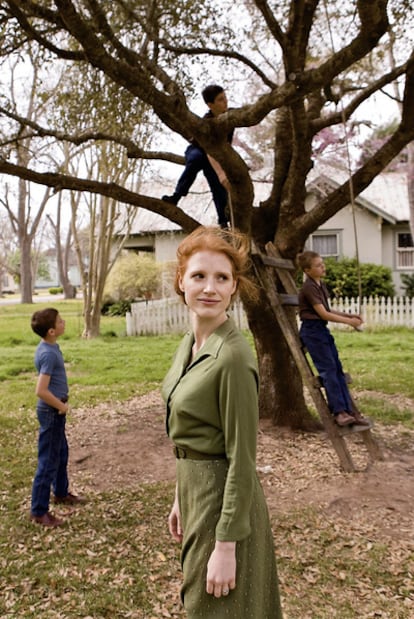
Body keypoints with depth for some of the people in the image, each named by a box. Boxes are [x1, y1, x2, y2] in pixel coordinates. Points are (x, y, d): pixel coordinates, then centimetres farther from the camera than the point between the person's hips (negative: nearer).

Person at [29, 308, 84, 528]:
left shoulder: (50, 347, 4)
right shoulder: (48, 354, -25)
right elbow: (41, 391, -30)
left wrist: (61, 405, 10)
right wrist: (61, 406, -16)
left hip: (55, 410, 10)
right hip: (51, 412, -10)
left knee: (61, 454, 24)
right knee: (48, 461, 2)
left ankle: (61, 493, 42)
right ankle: (39, 511, 15)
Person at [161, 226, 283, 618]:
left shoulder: (233, 356, -24)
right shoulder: (190, 343, 2)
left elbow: (242, 460, -21)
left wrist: (226, 547, -18)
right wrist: (181, 499, 16)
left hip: (225, 500, -9)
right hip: (195, 489, 9)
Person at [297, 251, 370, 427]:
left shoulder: (321, 285, 12)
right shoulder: (309, 287, -16)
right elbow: (323, 314, -18)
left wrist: (349, 315, 7)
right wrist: (348, 321, -14)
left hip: (322, 330, 9)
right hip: (312, 331, -9)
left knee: (338, 369, 7)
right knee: (328, 370, -9)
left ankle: (350, 409, 11)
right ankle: (339, 411, -4)